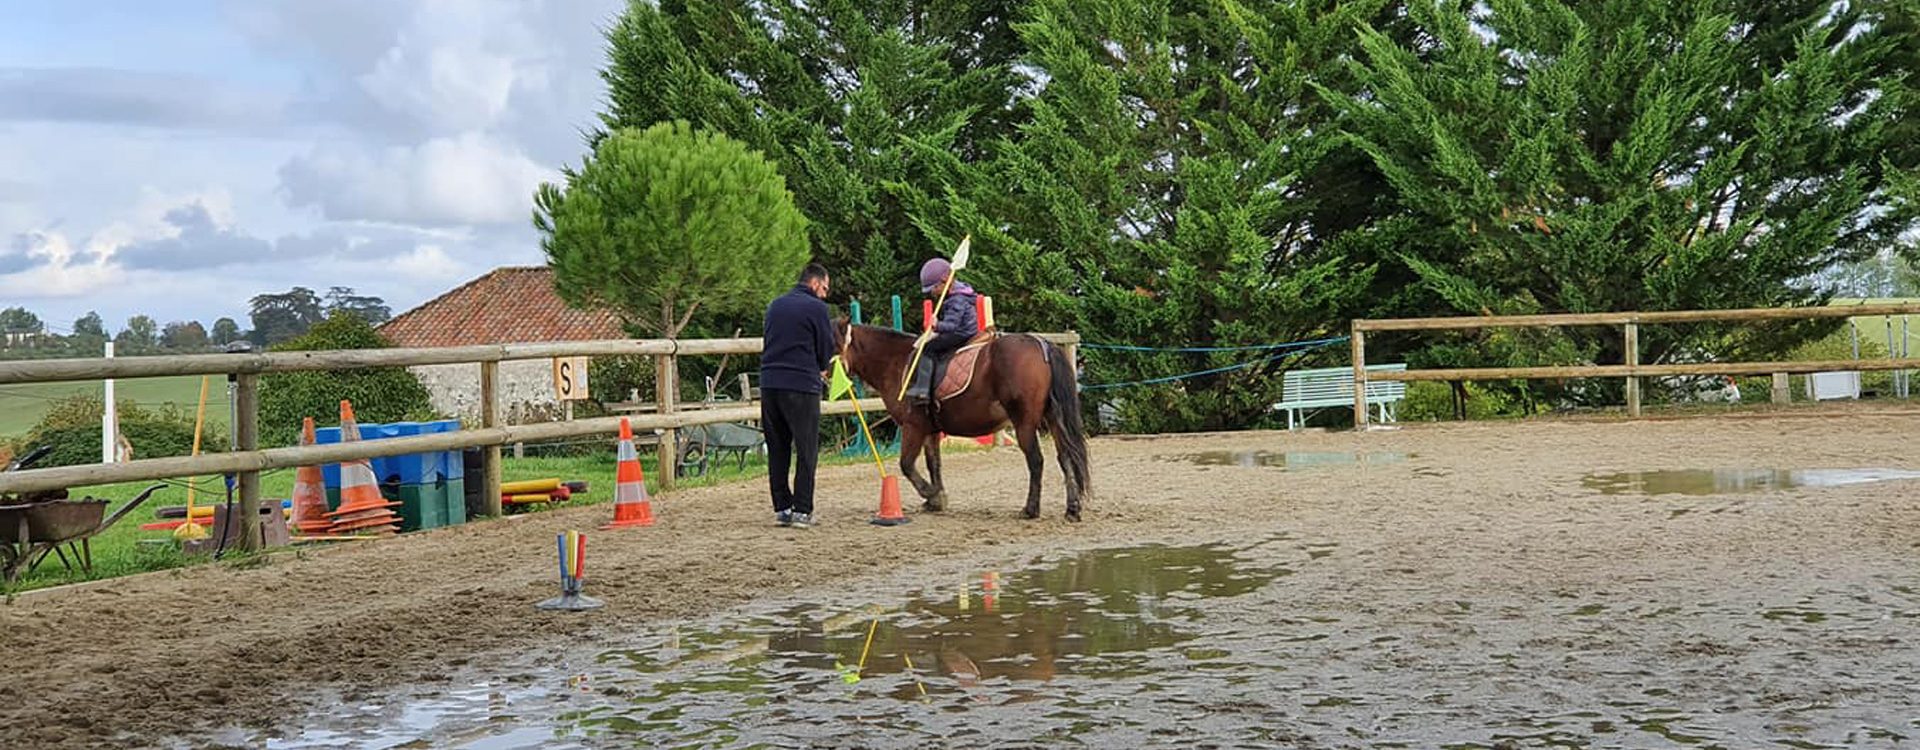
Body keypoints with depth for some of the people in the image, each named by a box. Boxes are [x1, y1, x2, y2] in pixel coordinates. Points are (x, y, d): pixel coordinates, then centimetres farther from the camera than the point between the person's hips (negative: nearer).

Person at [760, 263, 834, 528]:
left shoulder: (775, 305, 14)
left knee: (777, 450, 11)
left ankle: (781, 508, 12)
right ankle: (802, 510, -1)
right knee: (806, 450, 1)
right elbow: (827, 350, -3)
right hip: (802, 386, -6)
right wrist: (818, 370, 21)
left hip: (769, 384, 6)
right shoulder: (816, 307, -6)